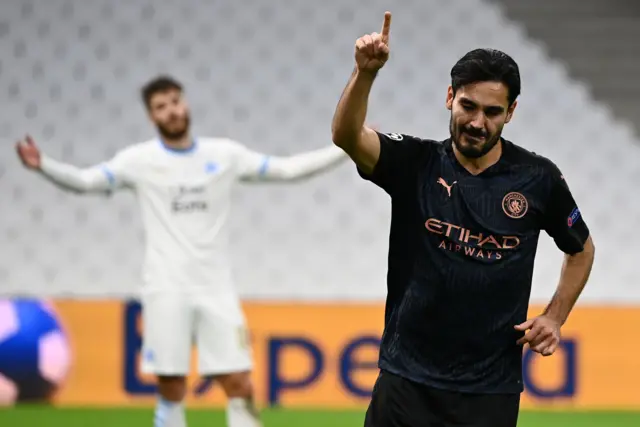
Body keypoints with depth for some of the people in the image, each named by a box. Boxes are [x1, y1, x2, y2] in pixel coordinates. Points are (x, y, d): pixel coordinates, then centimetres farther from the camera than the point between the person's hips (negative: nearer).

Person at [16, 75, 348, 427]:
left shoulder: (224, 154, 6)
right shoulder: (140, 160, 0)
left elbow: (287, 169, 8)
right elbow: (84, 181, -9)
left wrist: (345, 150, 1)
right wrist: (42, 165, -27)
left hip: (216, 291, 2)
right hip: (166, 292, -2)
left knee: (240, 387, -4)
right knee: (171, 392, 0)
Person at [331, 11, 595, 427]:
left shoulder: (538, 178, 1)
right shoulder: (415, 163, -1)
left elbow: (581, 249, 18)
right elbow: (347, 136, -20)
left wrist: (554, 317, 5)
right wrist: (366, 72, -37)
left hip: (491, 390, 0)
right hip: (407, 381, 0)